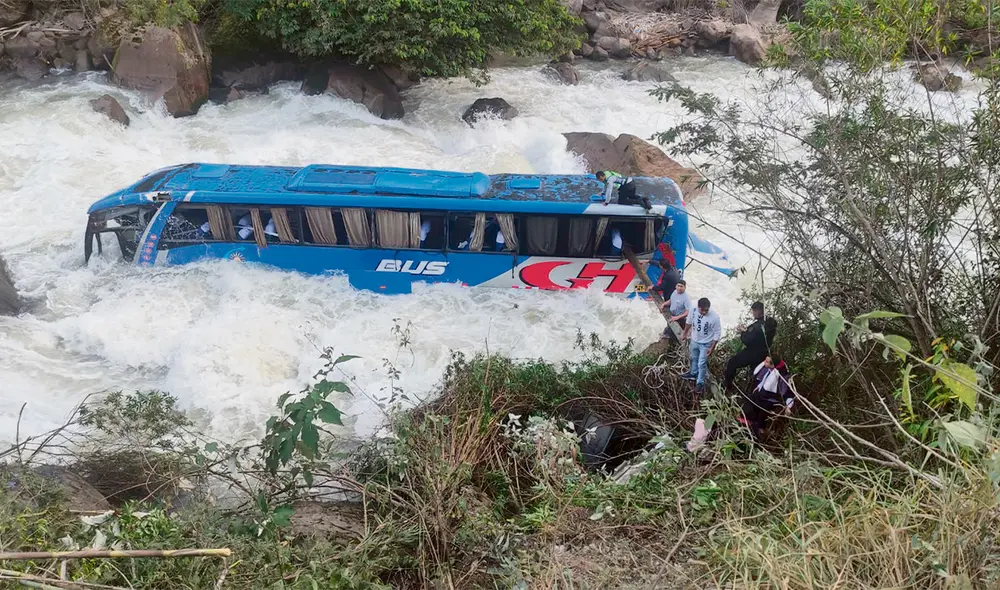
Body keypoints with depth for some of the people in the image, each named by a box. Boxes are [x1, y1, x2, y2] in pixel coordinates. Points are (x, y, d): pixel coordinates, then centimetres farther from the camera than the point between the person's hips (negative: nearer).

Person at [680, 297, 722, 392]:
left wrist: (712, 348, -18)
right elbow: (689, 323, 1)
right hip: (694, 341, 5)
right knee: (694, 359, 27)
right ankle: (693, 374, 53)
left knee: (702, 364, 5)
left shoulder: (714, 317, -33)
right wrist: (685, 334, 14)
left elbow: (717, 334, -21)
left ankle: (700, 383, 26)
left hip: (706, 344, -5)